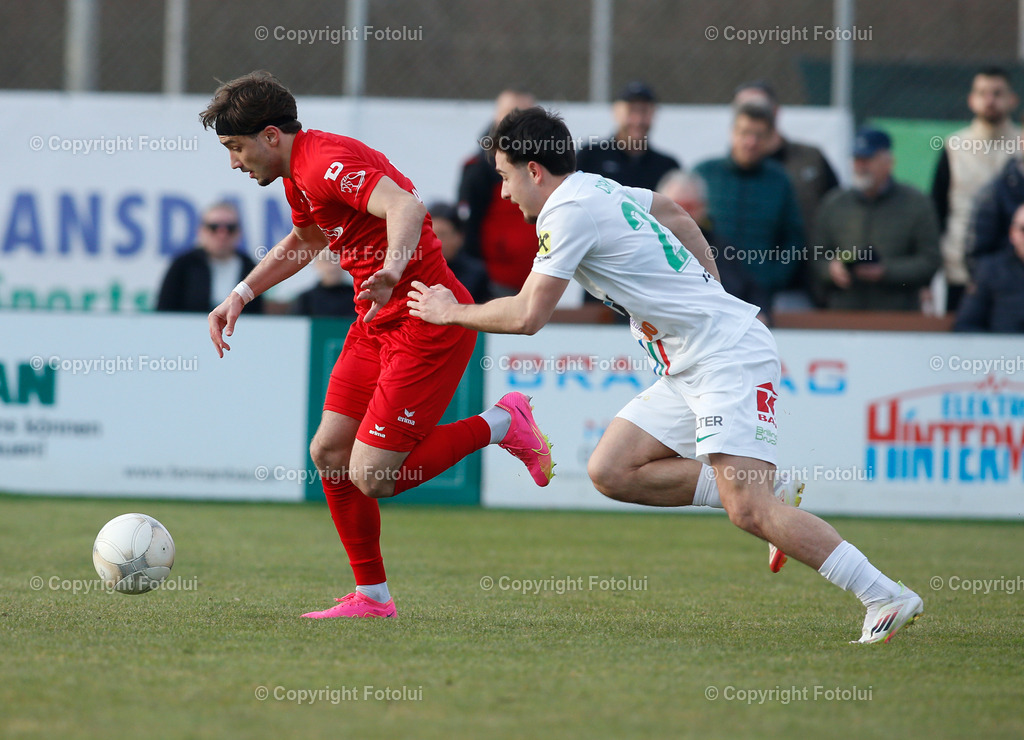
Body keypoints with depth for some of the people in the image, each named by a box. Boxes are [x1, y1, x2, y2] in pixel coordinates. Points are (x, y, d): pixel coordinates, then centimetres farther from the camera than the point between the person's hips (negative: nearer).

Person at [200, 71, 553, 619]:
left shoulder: (329, 161, -20)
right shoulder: (299, 173, 12)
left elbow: (406, 206, -38)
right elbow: (305, 241, 34)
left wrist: (392, 272, -56)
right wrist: (240, 296, 26)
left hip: (426, 323, -10)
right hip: (377, 323, 10)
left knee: (371, 477, -13)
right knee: (329, 454, 6)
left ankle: (500, 425, 3)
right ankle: (371, 596, 17)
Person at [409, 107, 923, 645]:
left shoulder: (569, 211, -12)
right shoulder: (597, 189, 16)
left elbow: (527, 316, -14)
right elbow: (675, 215, 34)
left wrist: (454, 312, 3)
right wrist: (711, 299, 32)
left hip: (729, 355, -10)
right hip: (687, 372, 10)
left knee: (748, 510, -20)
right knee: (611, 471, 4)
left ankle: (887, 598, -19)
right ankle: (765, 488, 5)